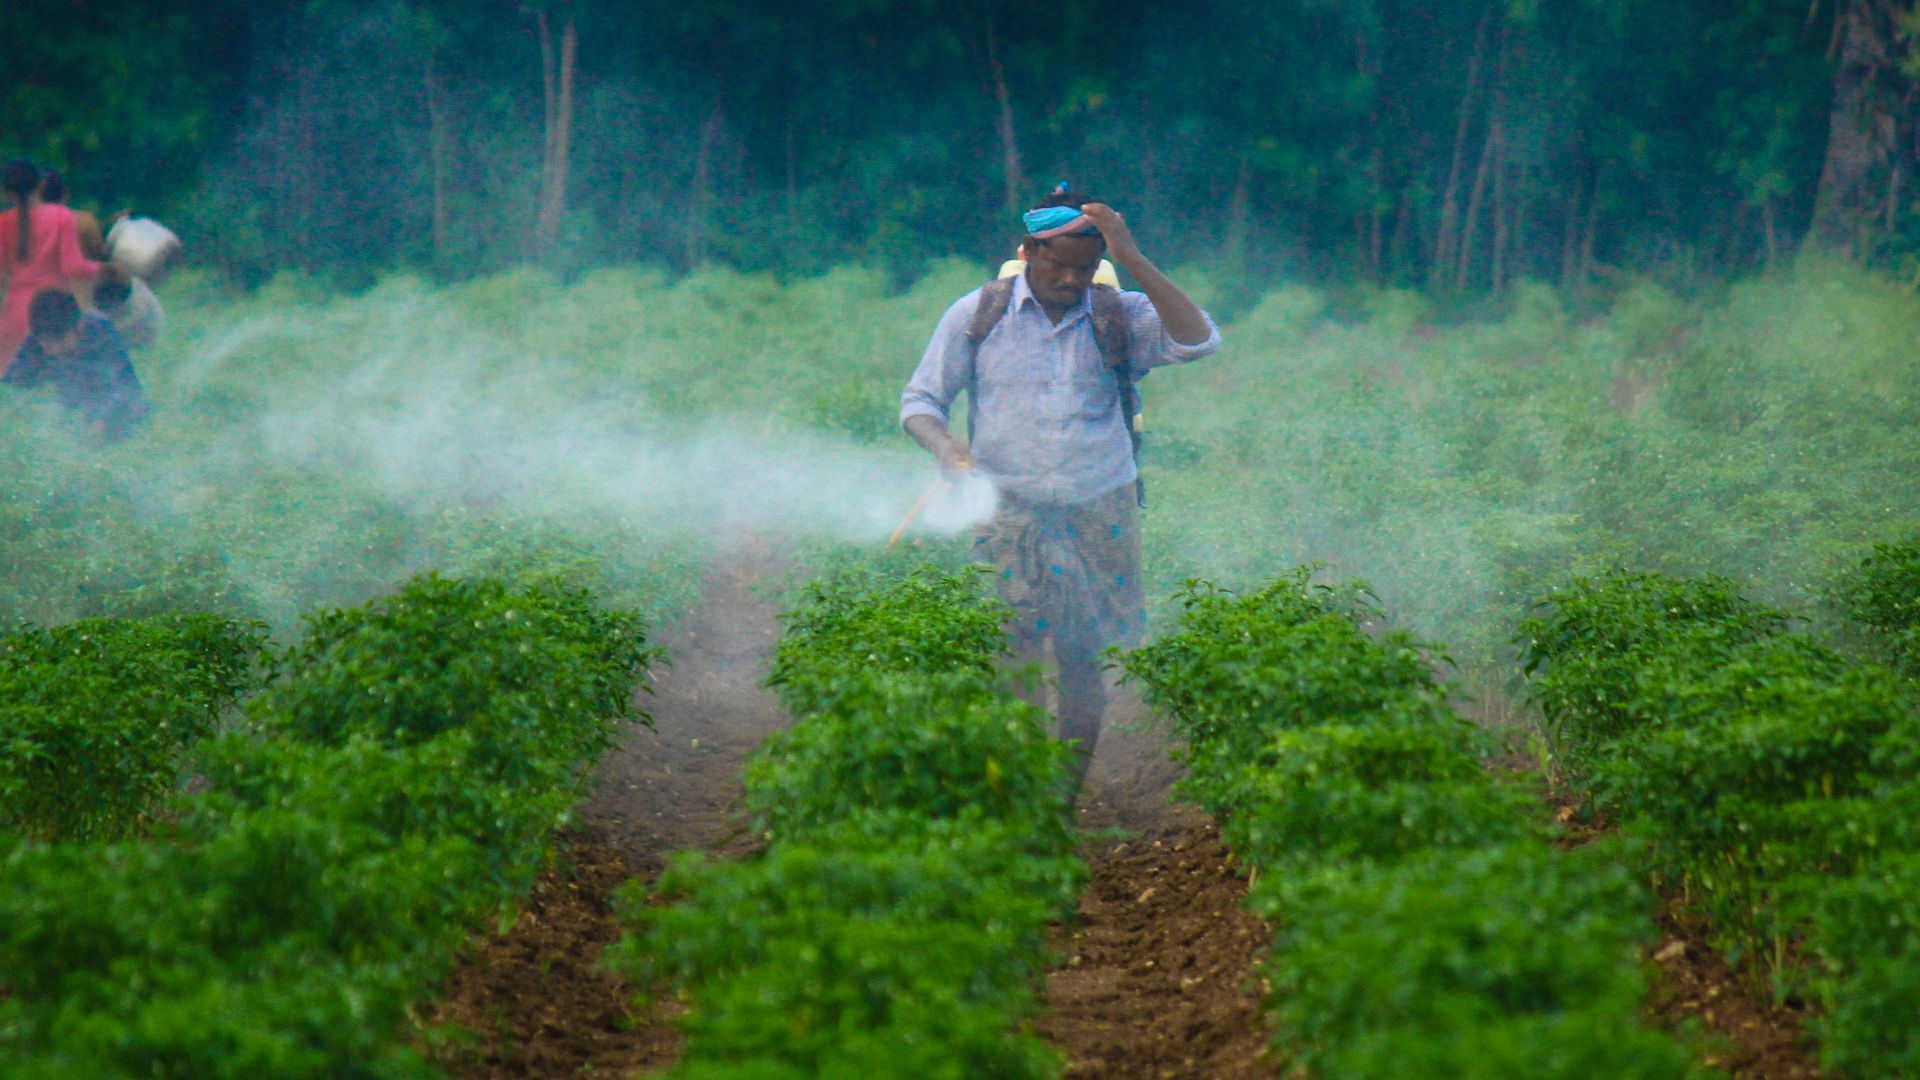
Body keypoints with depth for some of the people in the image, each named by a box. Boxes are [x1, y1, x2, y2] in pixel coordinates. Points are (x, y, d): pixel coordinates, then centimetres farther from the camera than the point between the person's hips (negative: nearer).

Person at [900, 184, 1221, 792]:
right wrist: (946, 450, -13)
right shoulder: (977, 316, 6)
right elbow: (921, 400, 10)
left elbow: (1198, 342, -12)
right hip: (1007, 509, -1)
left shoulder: (1120, 319, 6)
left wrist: (1133, 261, -15)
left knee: (1085, 661, 1)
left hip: (1099, 510, 1)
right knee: (1011, 657, -12)